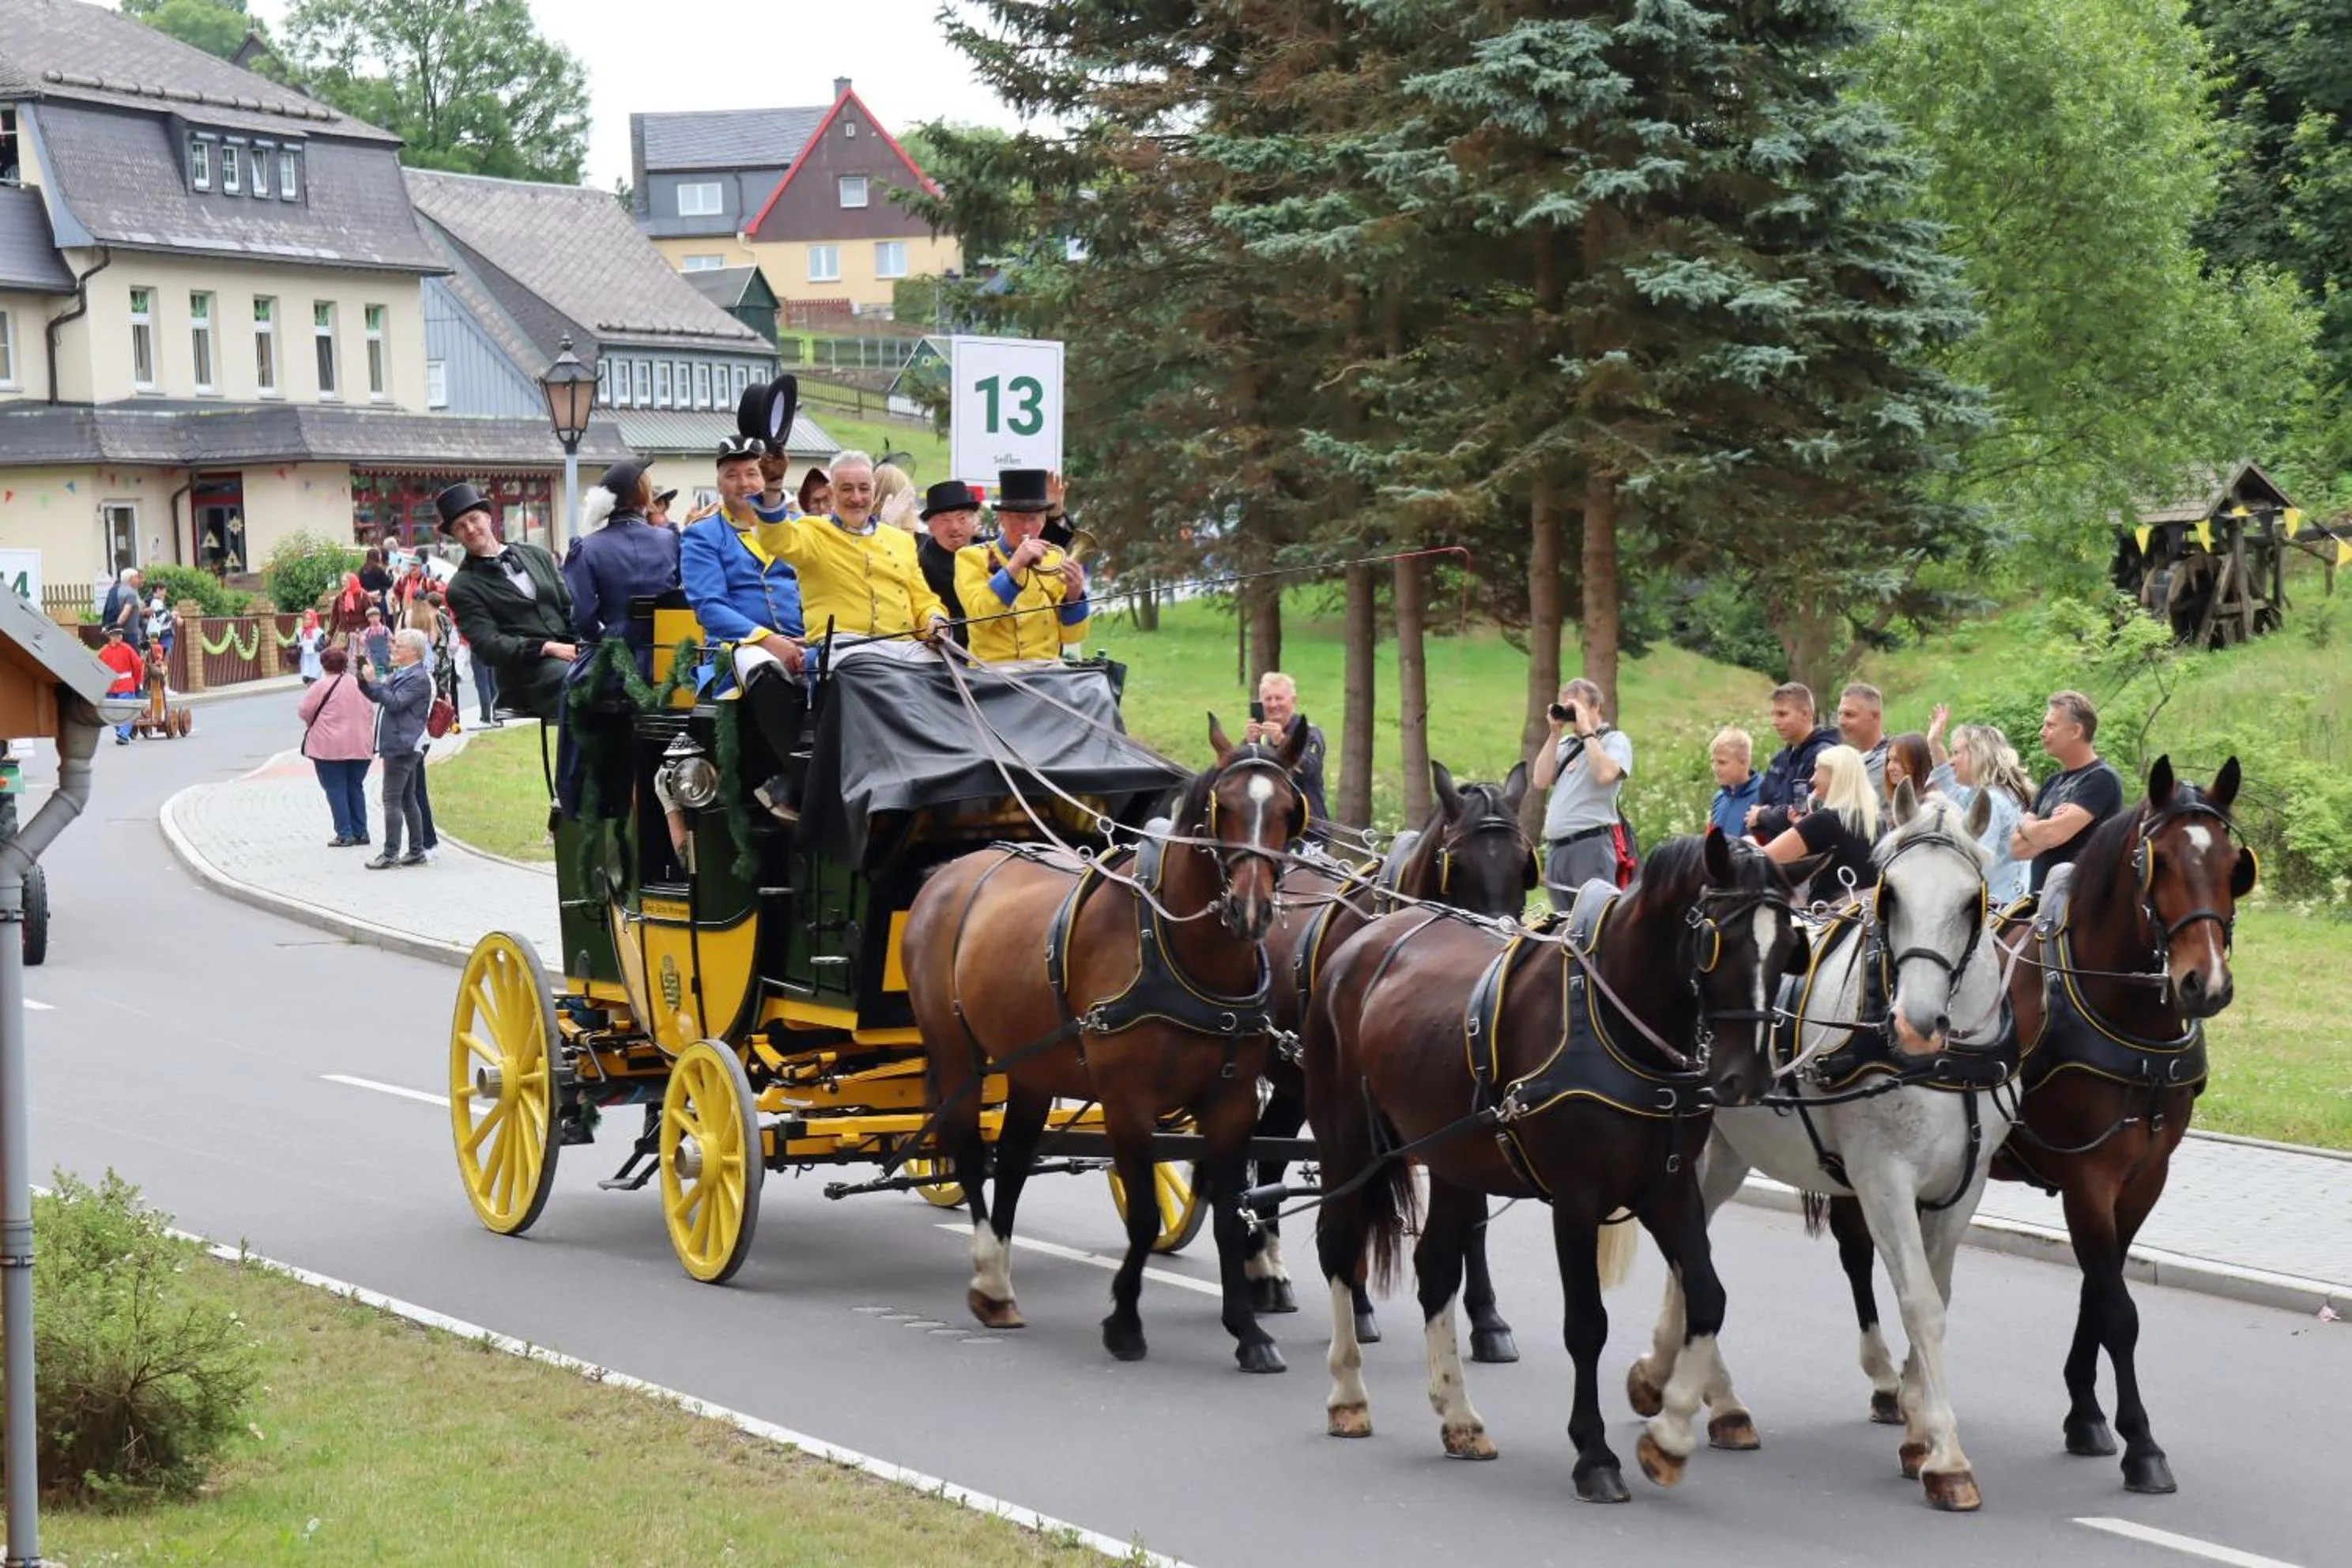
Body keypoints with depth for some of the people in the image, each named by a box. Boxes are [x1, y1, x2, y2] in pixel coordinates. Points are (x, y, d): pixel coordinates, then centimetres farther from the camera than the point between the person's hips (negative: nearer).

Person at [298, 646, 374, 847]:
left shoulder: (323, 686, -11)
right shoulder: (359, 684, 7)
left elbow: (304, 711, -6)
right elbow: (371, 712, 13)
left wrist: (313, 723, 14)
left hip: (330, 747, -5)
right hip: (361, 745, 5)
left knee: (335, 790, 2)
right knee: (356, 788, 14)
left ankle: (345, 834, -1)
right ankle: (360, 832, 14)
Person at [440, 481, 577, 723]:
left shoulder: (535, 555, 22)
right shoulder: (463, 588, 7)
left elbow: (569, 606, 20)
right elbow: (487, 644, -5)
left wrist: (581, 646, -1)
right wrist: (547, 648, -16)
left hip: (569, 656, 5)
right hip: (527, 671, -5)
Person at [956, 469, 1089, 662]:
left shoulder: (1056, 560, 11)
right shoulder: (972, 557, 4)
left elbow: (1071, 636, 7)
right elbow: (979, 617, -13)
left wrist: (1074, 595, -10)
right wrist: (1014, 566, -18)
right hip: (992, 669, -2)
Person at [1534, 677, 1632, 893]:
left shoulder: (1615, 740, 2)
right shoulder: (1565, 744, 21)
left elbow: (1605, 774, -17)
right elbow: (1540, 781, 9)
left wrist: (1586, 730, -8)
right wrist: (1555, 733, 9)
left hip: (1590, 845, -7)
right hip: (1556, 848, 7)